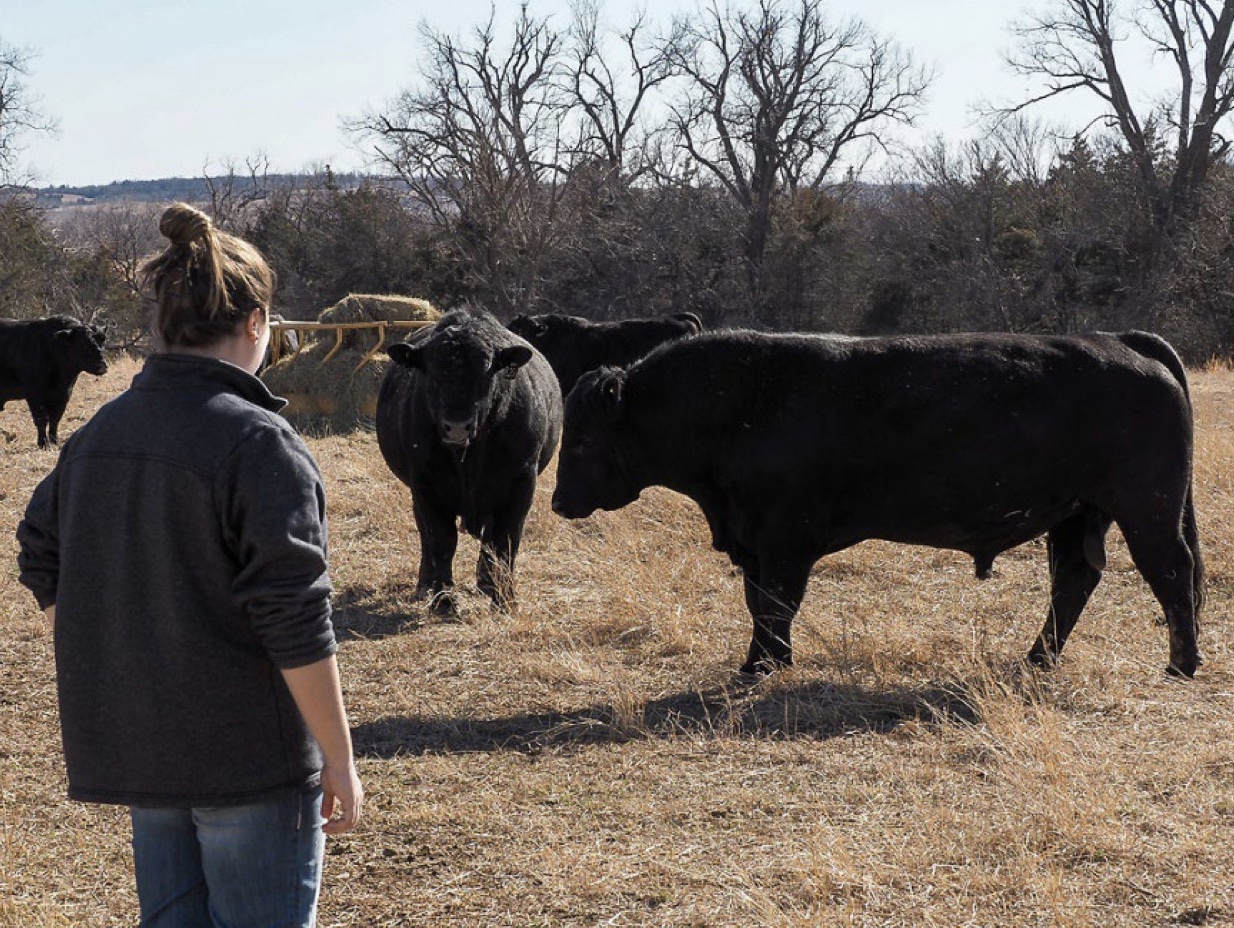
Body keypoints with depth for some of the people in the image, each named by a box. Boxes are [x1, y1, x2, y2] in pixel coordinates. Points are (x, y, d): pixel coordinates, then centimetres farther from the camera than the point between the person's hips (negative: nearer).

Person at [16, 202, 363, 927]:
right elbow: (296, 624, -19)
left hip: (133, 749, 7)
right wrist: (339, 759, -12)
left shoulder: (98, 433, 5)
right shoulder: (260, 444, -17)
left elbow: (44, 569, 15)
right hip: (251, 757, -7)